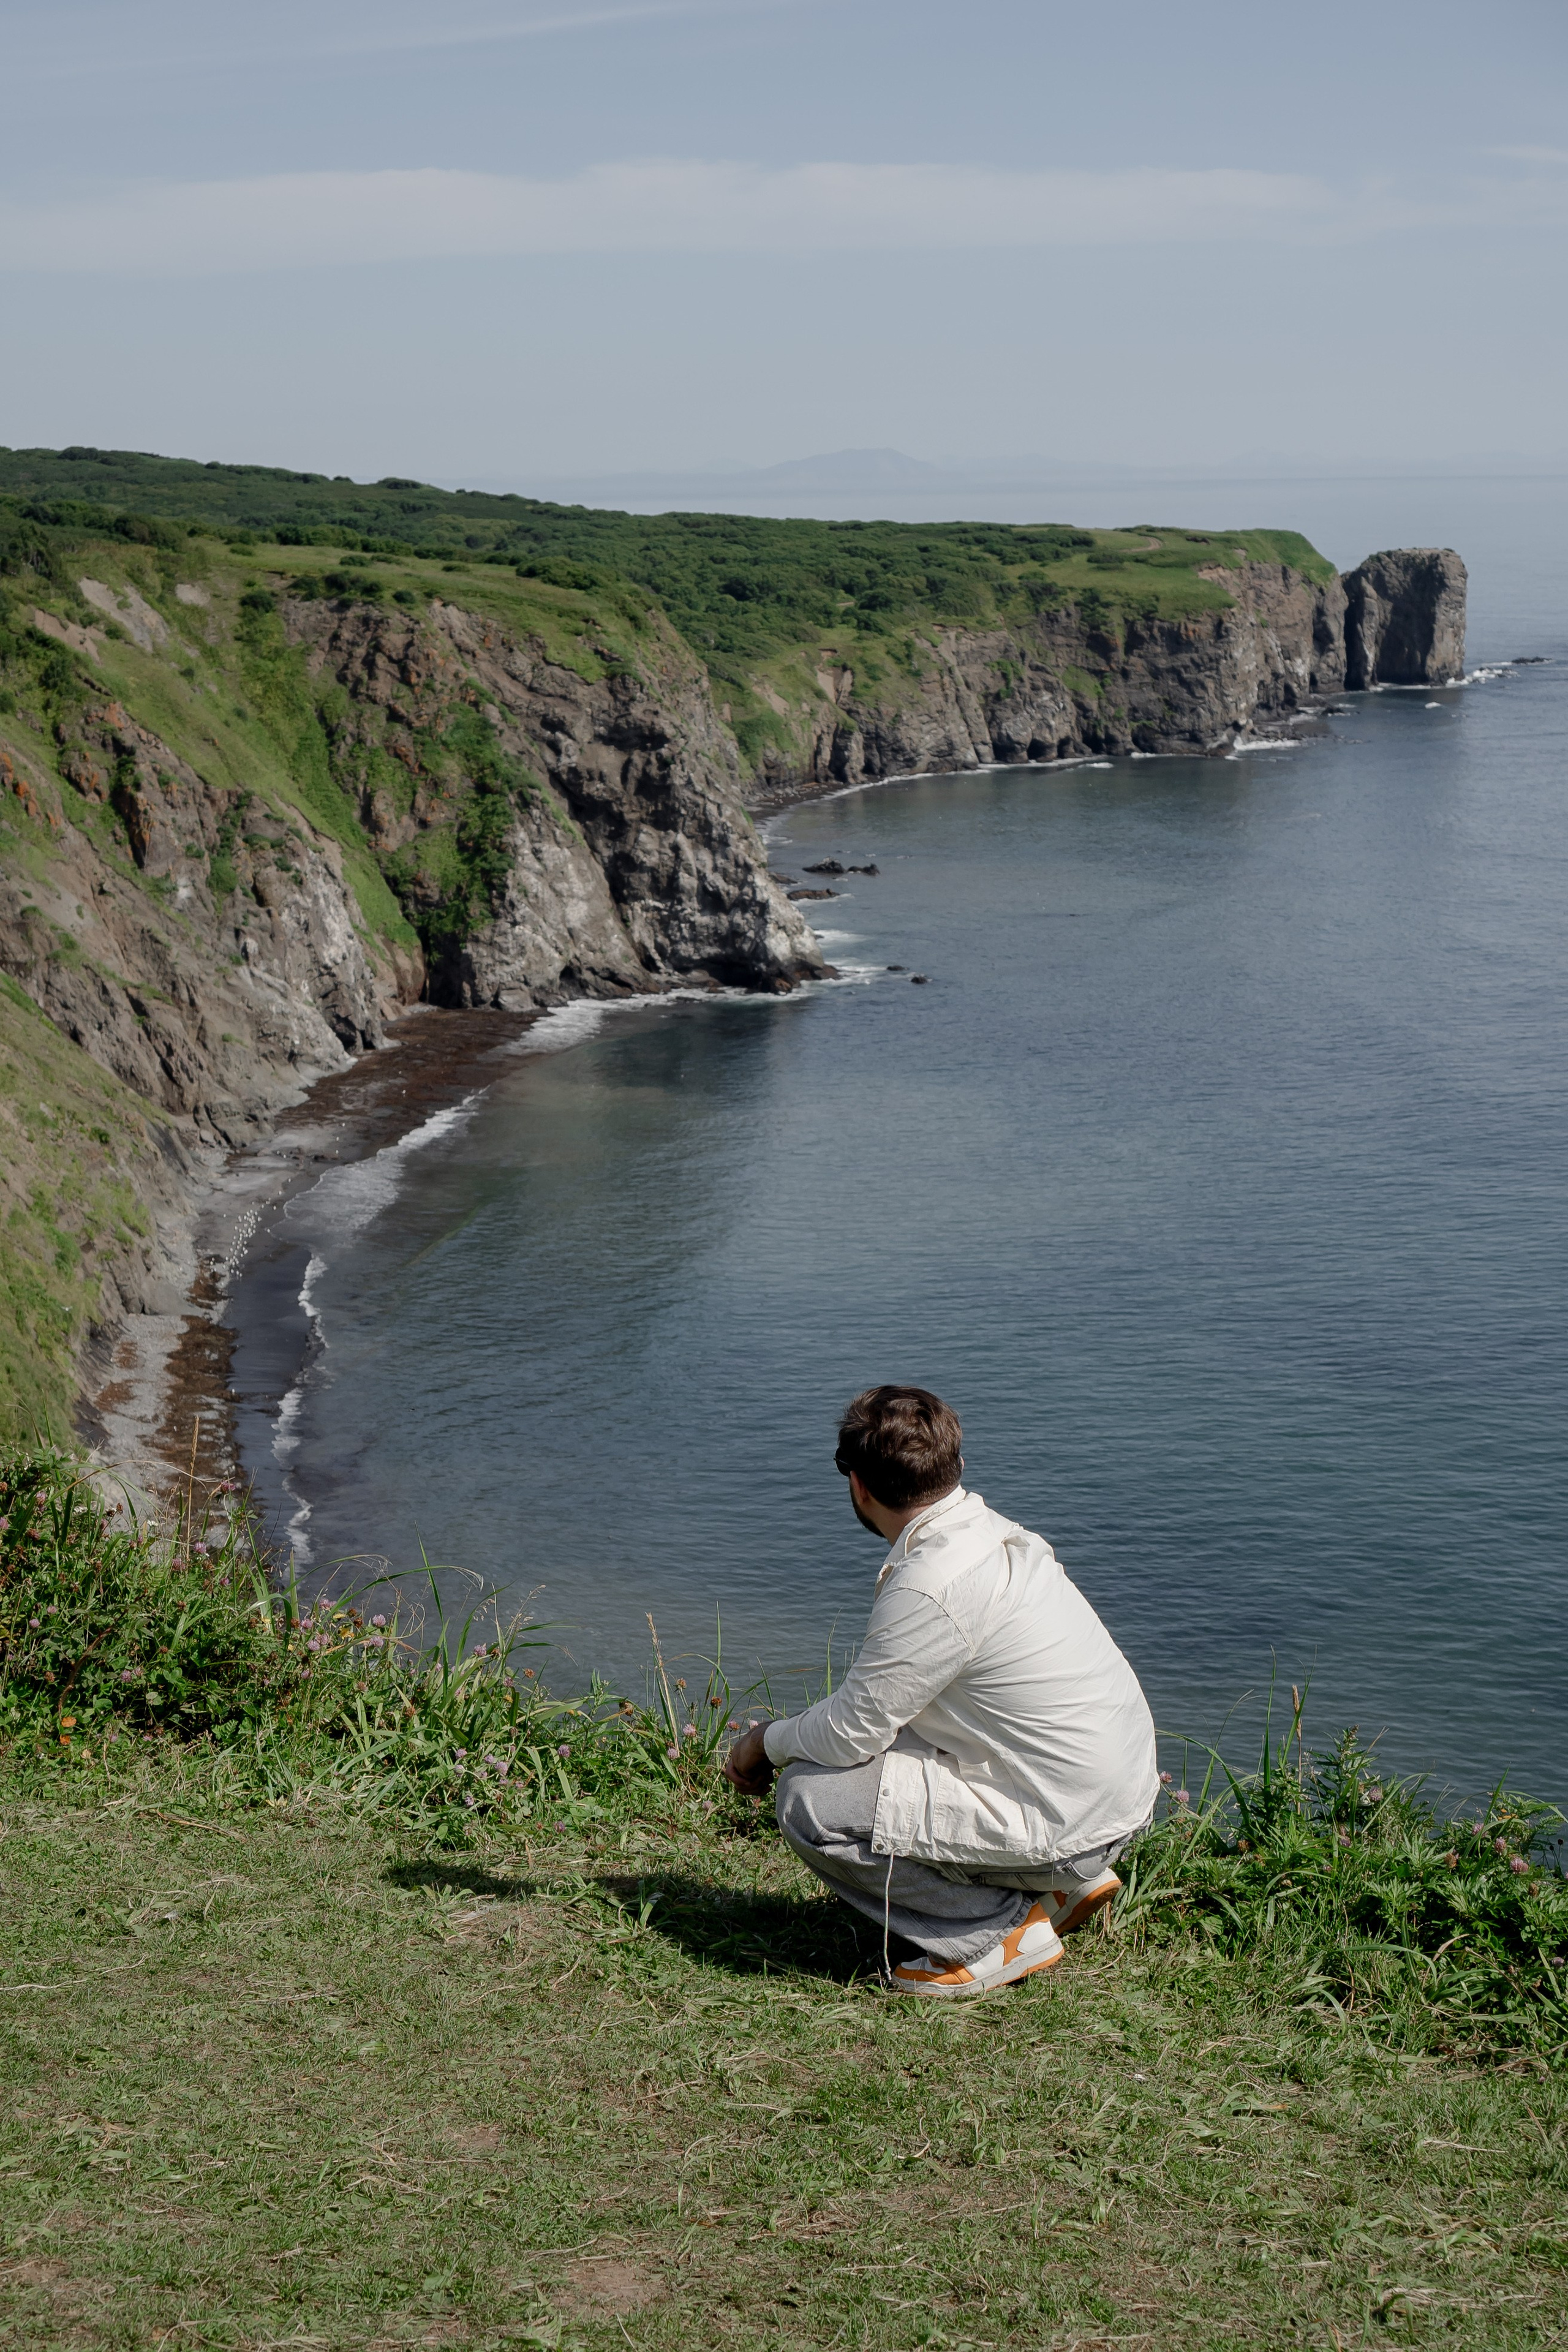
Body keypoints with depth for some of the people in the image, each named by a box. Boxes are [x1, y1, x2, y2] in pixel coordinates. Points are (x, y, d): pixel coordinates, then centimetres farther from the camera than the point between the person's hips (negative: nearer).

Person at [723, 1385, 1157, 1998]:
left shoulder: (931, 1588, -23)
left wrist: (767, 1740, 5)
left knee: (809, 1800, -12)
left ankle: (1004, 1928, -2)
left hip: (1067, 1825, -9)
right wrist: (792, 1736, 17)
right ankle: (1064, 1881, 17)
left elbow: (850, 1733, -15)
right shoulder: (991, 1531, 6)